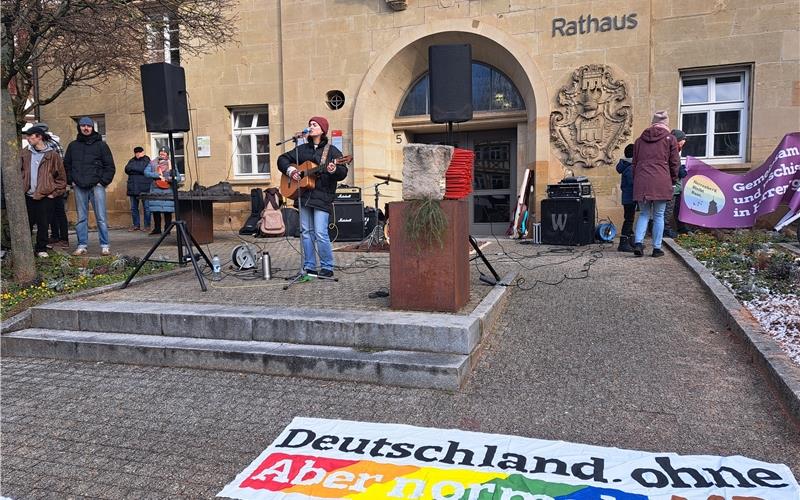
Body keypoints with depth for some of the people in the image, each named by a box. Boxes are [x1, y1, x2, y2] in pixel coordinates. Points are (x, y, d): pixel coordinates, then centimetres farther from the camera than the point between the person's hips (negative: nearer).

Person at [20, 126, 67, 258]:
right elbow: (20, 172, 14)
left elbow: (61, 177, 1)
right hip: (28, 196, 3)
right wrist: (21, 188, 5)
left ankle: (41, 249, 15)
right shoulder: (25, 153, 8)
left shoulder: (52, 155, -2)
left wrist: (54, 193, -4)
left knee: (43, 225, 3)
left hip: (45, 196, -3)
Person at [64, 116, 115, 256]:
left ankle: (105, 246, -2)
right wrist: (71, 181, 8)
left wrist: (103, 182, -5)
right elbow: (66, 165, 20)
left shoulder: (101, 145, 4)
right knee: (81, 218, 6)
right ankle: (82, 246, 11)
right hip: (79, 188, 3)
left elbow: (110, 166, 3)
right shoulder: (73, 146, 13)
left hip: (97, 186, -3)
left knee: (101, 218, -5)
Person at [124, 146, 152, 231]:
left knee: (146, 207, -3)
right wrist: (139, 171, -9)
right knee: (133, 208, 7)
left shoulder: (147, 160, 3)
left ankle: (147, 225, 3)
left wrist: (133, 168, -2)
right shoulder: (132, 160, 18)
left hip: (144, 188, -5)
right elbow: (127, 169, 3)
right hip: (133, 188, 5)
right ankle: (136, 225, 15)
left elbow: (145, 170, -12)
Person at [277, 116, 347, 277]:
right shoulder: (302, 149, 16)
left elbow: (343, 172, -7)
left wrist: (334, 170, -29)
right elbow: (282, 159, 22)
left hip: (322, 196, -5)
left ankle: (327, 268, 3)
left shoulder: (331, 151, 1)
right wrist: (289, 170, 3)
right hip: (303, 196, 6)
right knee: (306, 232, 8)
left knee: (320, 233, -11)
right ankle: (309, 267, 17)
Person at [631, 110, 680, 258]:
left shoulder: (640, 139, 15)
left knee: (644, 214, 11)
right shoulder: (670, 138, 5)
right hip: (661, 182, -3)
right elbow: (675, 163, 5)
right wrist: (673, 180, 18)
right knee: (659, 216, 5)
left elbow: (635, 162, 17)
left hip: (641, 182, 3)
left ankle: (638, 242, -9)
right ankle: (657, 248, 7)